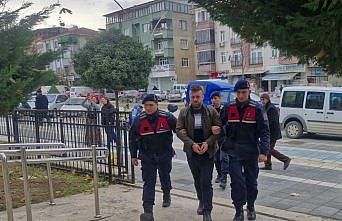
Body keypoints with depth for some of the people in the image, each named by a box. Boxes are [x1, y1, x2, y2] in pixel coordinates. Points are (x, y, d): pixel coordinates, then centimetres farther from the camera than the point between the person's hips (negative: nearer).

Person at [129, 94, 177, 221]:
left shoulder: (167, 117, -11)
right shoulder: (139, 120, -8)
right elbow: (133, 138, 2)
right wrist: (133, 156, 4)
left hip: (165, 155, 1)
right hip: (147, 157, -1)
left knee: (165, 178, 21)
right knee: (148, 183, -6)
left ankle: (166, 195, 51)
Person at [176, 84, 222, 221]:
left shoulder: (211, 111, -3)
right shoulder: (184, 112, 1)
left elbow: (218, 130, -4)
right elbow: (179, 130, -4)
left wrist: (207, 142, -18)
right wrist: (192, 144, -17)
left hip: (208, 152, -2)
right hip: (191, 152, 2)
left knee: (206, 182, -5)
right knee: (197, 180, 18)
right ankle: (202, 202, 41)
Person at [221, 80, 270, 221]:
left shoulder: (257, 108, -7)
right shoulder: (229, 108, 0)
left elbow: (264, 132, -9)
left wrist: (263, 152, -18)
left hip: (251, 151, -1)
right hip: (233, 151, 1)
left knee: (251, 181, 14)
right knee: (237, 181, -5)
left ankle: (251, 208, 35)